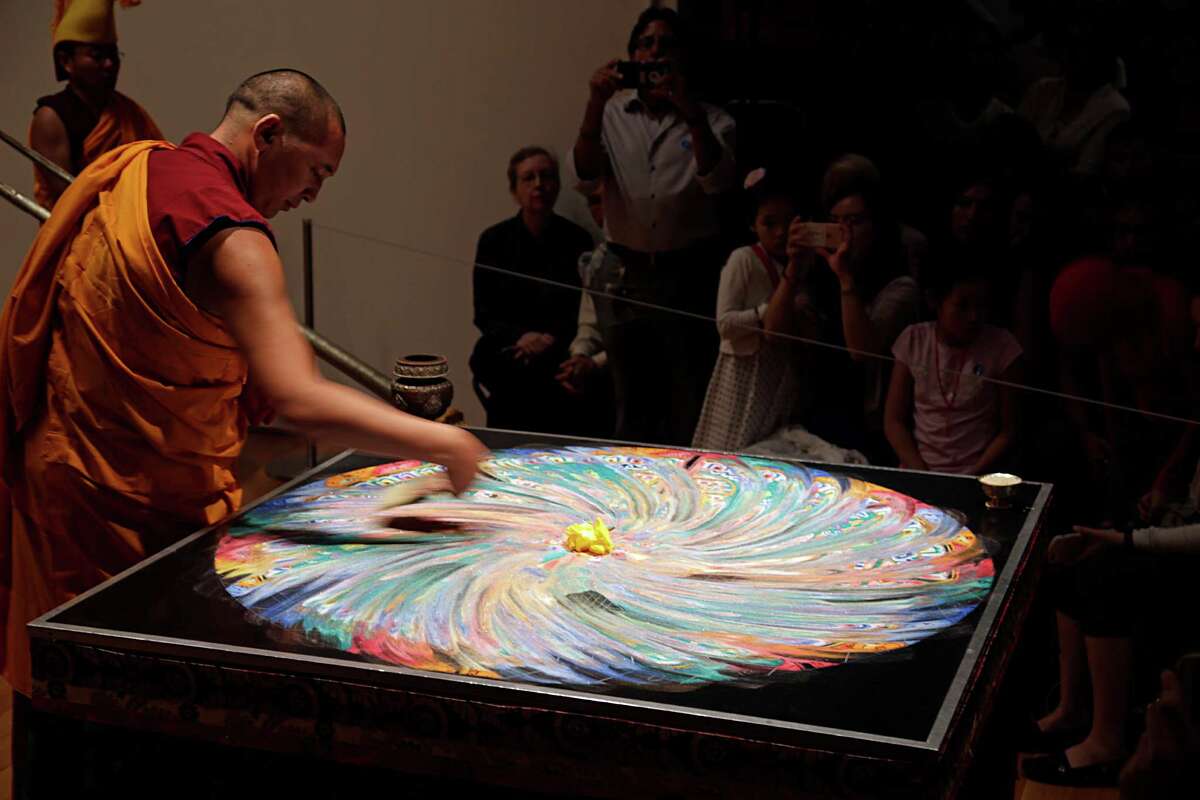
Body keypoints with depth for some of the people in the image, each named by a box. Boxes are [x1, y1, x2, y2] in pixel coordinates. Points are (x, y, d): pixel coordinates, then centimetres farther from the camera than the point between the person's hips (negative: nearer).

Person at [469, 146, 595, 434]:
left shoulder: (577, 240, 3)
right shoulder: (494, 240, 4)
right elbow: (484, 315, 3)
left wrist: (551, 339, -16)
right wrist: (520, 336, -17)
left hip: (559, 351, 0)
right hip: (506, 350, 0)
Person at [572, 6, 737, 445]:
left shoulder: (712, 122, 1)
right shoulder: (612, 114, 6)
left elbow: (717, 181, -16)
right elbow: (585, 170, -9)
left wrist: (691, 111, -29)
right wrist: (595, 104, -25)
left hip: (689, 274, -2)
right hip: (623, 275, 2)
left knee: (690, 406, 1)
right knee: (632, 404, 12)